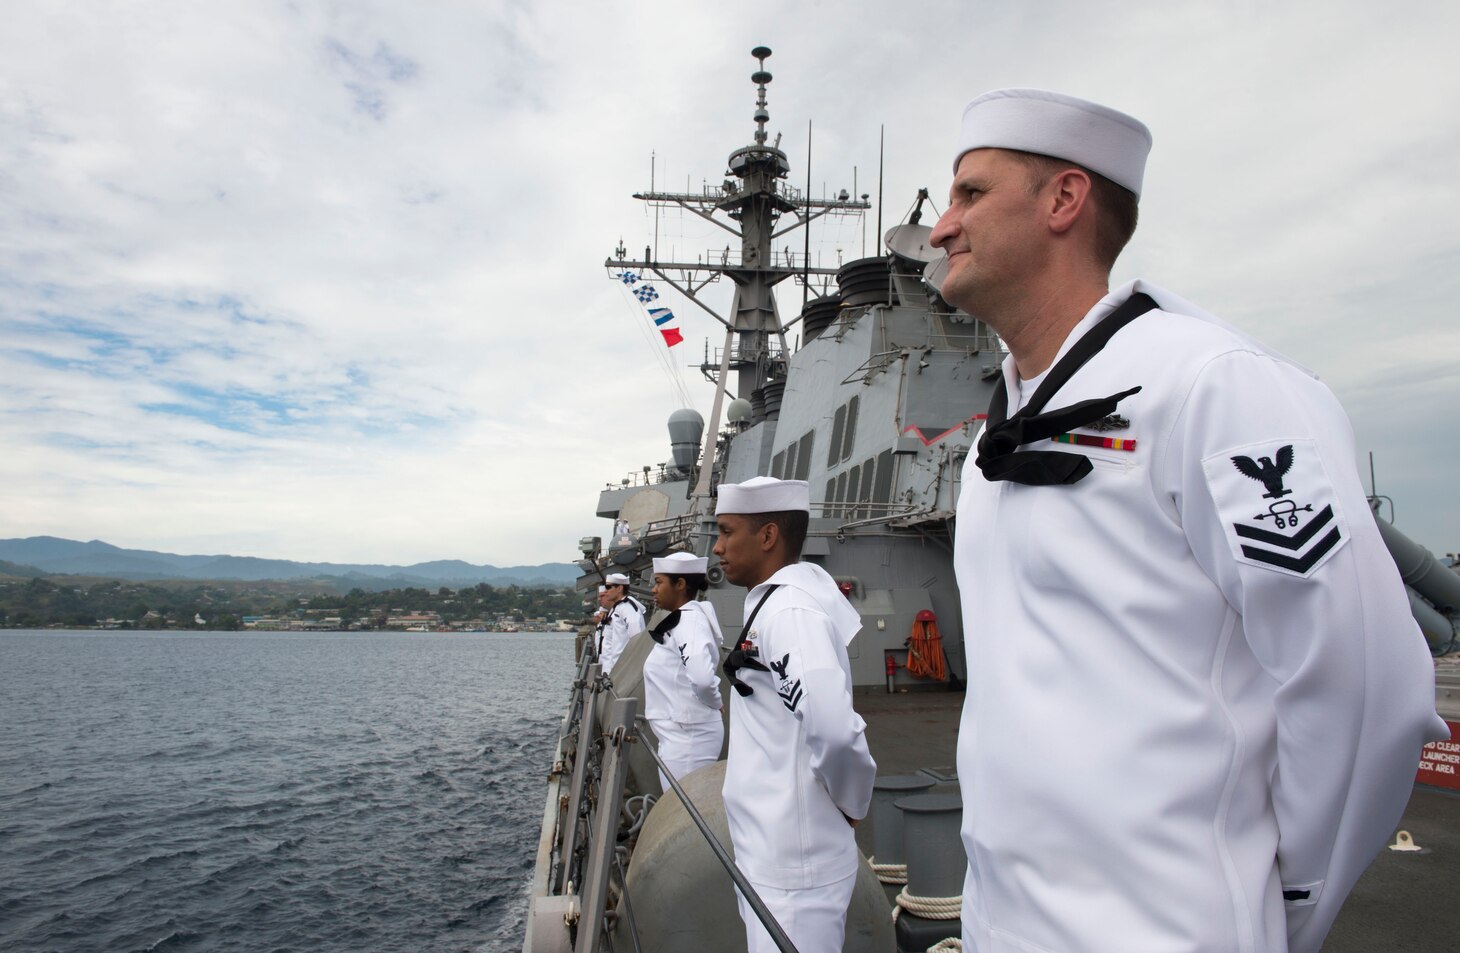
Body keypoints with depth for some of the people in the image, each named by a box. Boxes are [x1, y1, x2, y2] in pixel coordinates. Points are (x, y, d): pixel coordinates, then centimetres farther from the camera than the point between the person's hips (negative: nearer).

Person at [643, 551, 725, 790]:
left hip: (687, 734, -9)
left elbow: (702, 677, -35)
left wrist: (715, 703, -18)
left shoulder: (689, 621, -20)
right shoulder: (683, 620, 10)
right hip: (681, 732, 10)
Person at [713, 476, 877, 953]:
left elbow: (833, 726, -36)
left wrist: (851, 802, -19)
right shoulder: (776, 599, 7)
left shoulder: (789, 611, -22)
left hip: (792, 862, -9)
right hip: (775, 850, 9)